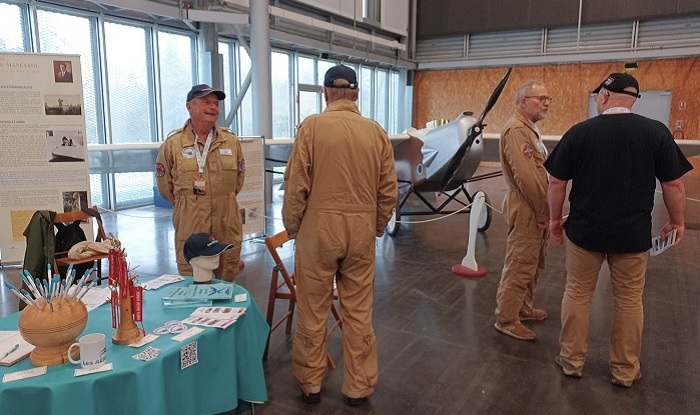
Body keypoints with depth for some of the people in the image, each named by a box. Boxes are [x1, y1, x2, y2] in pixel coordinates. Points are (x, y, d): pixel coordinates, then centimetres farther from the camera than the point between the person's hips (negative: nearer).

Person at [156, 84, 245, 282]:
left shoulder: (231, 141, 5)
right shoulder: (173, 143, -4)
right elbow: (164, 184, 6)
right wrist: (186, 203, 12)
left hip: (227, 228, 3)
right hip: (189, 229, -2)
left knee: (227, 283, 15)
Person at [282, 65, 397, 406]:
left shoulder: (312, 126, -7)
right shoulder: (376, 132, 1)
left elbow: (296, 185, -7)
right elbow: (388, 191, 4)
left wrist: (291, 227, 6)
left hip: (318, 229, -2)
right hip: (361, 232, 3)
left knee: (313, 311, 12)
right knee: (359, 313, 12)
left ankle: (310, 384, 28)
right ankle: (358, 387, 25)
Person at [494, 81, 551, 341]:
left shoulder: (530, 129, 17)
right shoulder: (517, 129, -18)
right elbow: (526, 177, -24)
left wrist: (544, 212, 13)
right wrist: (542, 212, -17)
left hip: (537, 211, 11)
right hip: (526, 212, -11)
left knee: (533, 265, 20)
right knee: (519, 268, -3)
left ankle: (525, 308, 34)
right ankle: (506, 319, 8)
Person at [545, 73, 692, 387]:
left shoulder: (579, 132, -6)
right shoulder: (657, 132, -4)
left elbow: (557, 182, -4)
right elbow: (673, 185, 0)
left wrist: (555, 218, 9)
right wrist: (677, 221, 14)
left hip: (585, 229, -1)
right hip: (632, 233, 1)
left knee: (577, 293, 13)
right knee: (629, 300, 13)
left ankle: (572, 360, 24)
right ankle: (625, 370, 26)